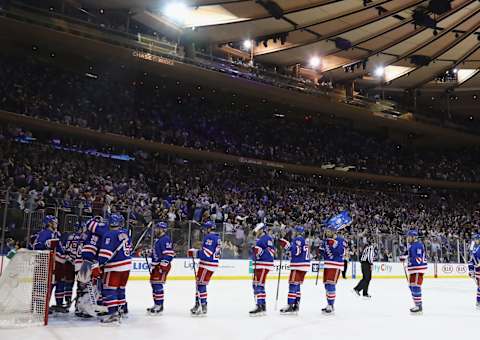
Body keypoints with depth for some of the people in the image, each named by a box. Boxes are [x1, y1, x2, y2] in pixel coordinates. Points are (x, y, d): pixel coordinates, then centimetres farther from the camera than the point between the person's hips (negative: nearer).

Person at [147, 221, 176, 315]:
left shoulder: (165, 239, -15)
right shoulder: (158, 239, 18)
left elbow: (169, 254, -22)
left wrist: (163, 266, -23)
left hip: (162, 265, -11)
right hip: (156, 265, 11)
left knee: (157, 284, -11)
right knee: (154, 284, 14)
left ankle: (159, 306, -5)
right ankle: (156, 304, 24)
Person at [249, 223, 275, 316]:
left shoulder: (267, 238, -10)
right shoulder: (259, 239, 21)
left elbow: (271, 252, -19)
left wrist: (260, 251, -26)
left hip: (264, 265, -11)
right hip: (258, 265, 11)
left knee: (259, 285, -15)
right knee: (255, 285, 12)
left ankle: (260, 306, -15)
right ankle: (262, 306, 18)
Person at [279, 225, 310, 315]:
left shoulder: (298, 239, -11)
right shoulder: (305, 240, 18)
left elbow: (296, 251, -22)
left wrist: (286, 245, -19)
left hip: (298, 265, -9)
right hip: (304, 266, 9)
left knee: (293, 285, -8)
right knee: (297, 286, 14)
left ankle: (290, 306, -10)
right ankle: (296, 306, 16)